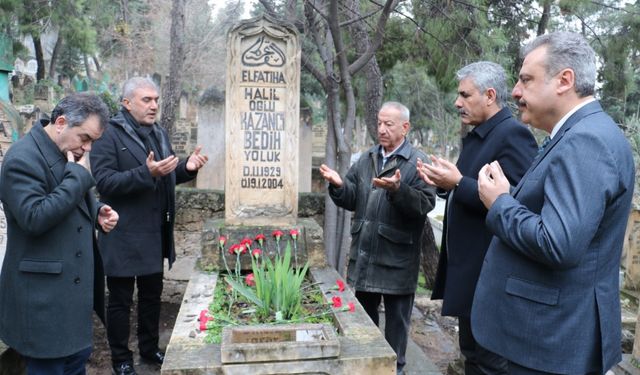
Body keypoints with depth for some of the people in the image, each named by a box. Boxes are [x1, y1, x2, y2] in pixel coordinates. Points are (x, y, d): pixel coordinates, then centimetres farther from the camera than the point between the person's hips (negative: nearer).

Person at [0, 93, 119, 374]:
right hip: (43, 295, -9)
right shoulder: (23, 158, -18)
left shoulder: (69, 153, 9)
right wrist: (78, 175, -24)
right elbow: (34, 219, -28)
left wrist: (97, 212, 1)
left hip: (74, 285, 9)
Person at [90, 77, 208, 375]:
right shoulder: (109, 136, -12)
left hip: (155, 234, 7)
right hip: (124, 237, -7)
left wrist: (187, 168, -5)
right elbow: (104, 182, -20)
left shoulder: (159, 133, 11)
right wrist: (146, 173, -31)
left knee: (152, 295, 19)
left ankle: (149, 347, 37)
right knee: (120, 300, 9)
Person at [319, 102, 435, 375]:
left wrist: (397, 189, -34)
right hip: (363, 255, 6)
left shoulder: (417, 162, -8)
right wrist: (339, 185, -11)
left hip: (397, 259, -6)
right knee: (363, 315, 19)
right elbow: (353, 199, 8)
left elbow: (425, 204, -20)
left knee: (396, 319, 10)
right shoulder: (366, 159, 10)